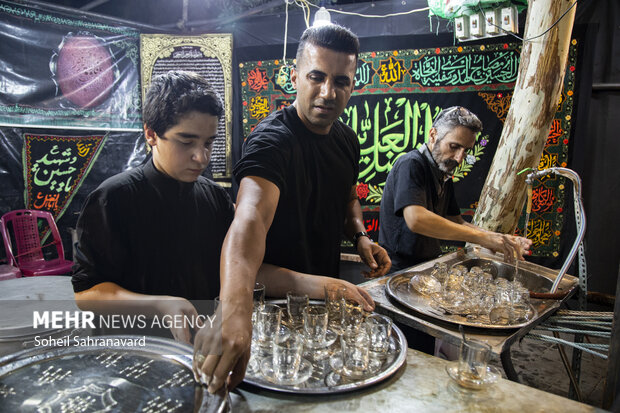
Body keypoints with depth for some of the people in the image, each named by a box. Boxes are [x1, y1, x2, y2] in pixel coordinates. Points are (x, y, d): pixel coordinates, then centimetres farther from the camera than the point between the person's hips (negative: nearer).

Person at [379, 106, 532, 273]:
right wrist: (481, 237, -25)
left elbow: (458, 224, 16)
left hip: (430, 264, 8)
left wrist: (503, 240, 0)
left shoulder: (444, 177, 14)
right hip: (400, 270, -8)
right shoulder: (411, 164, -15)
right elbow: (416, 220, -30)